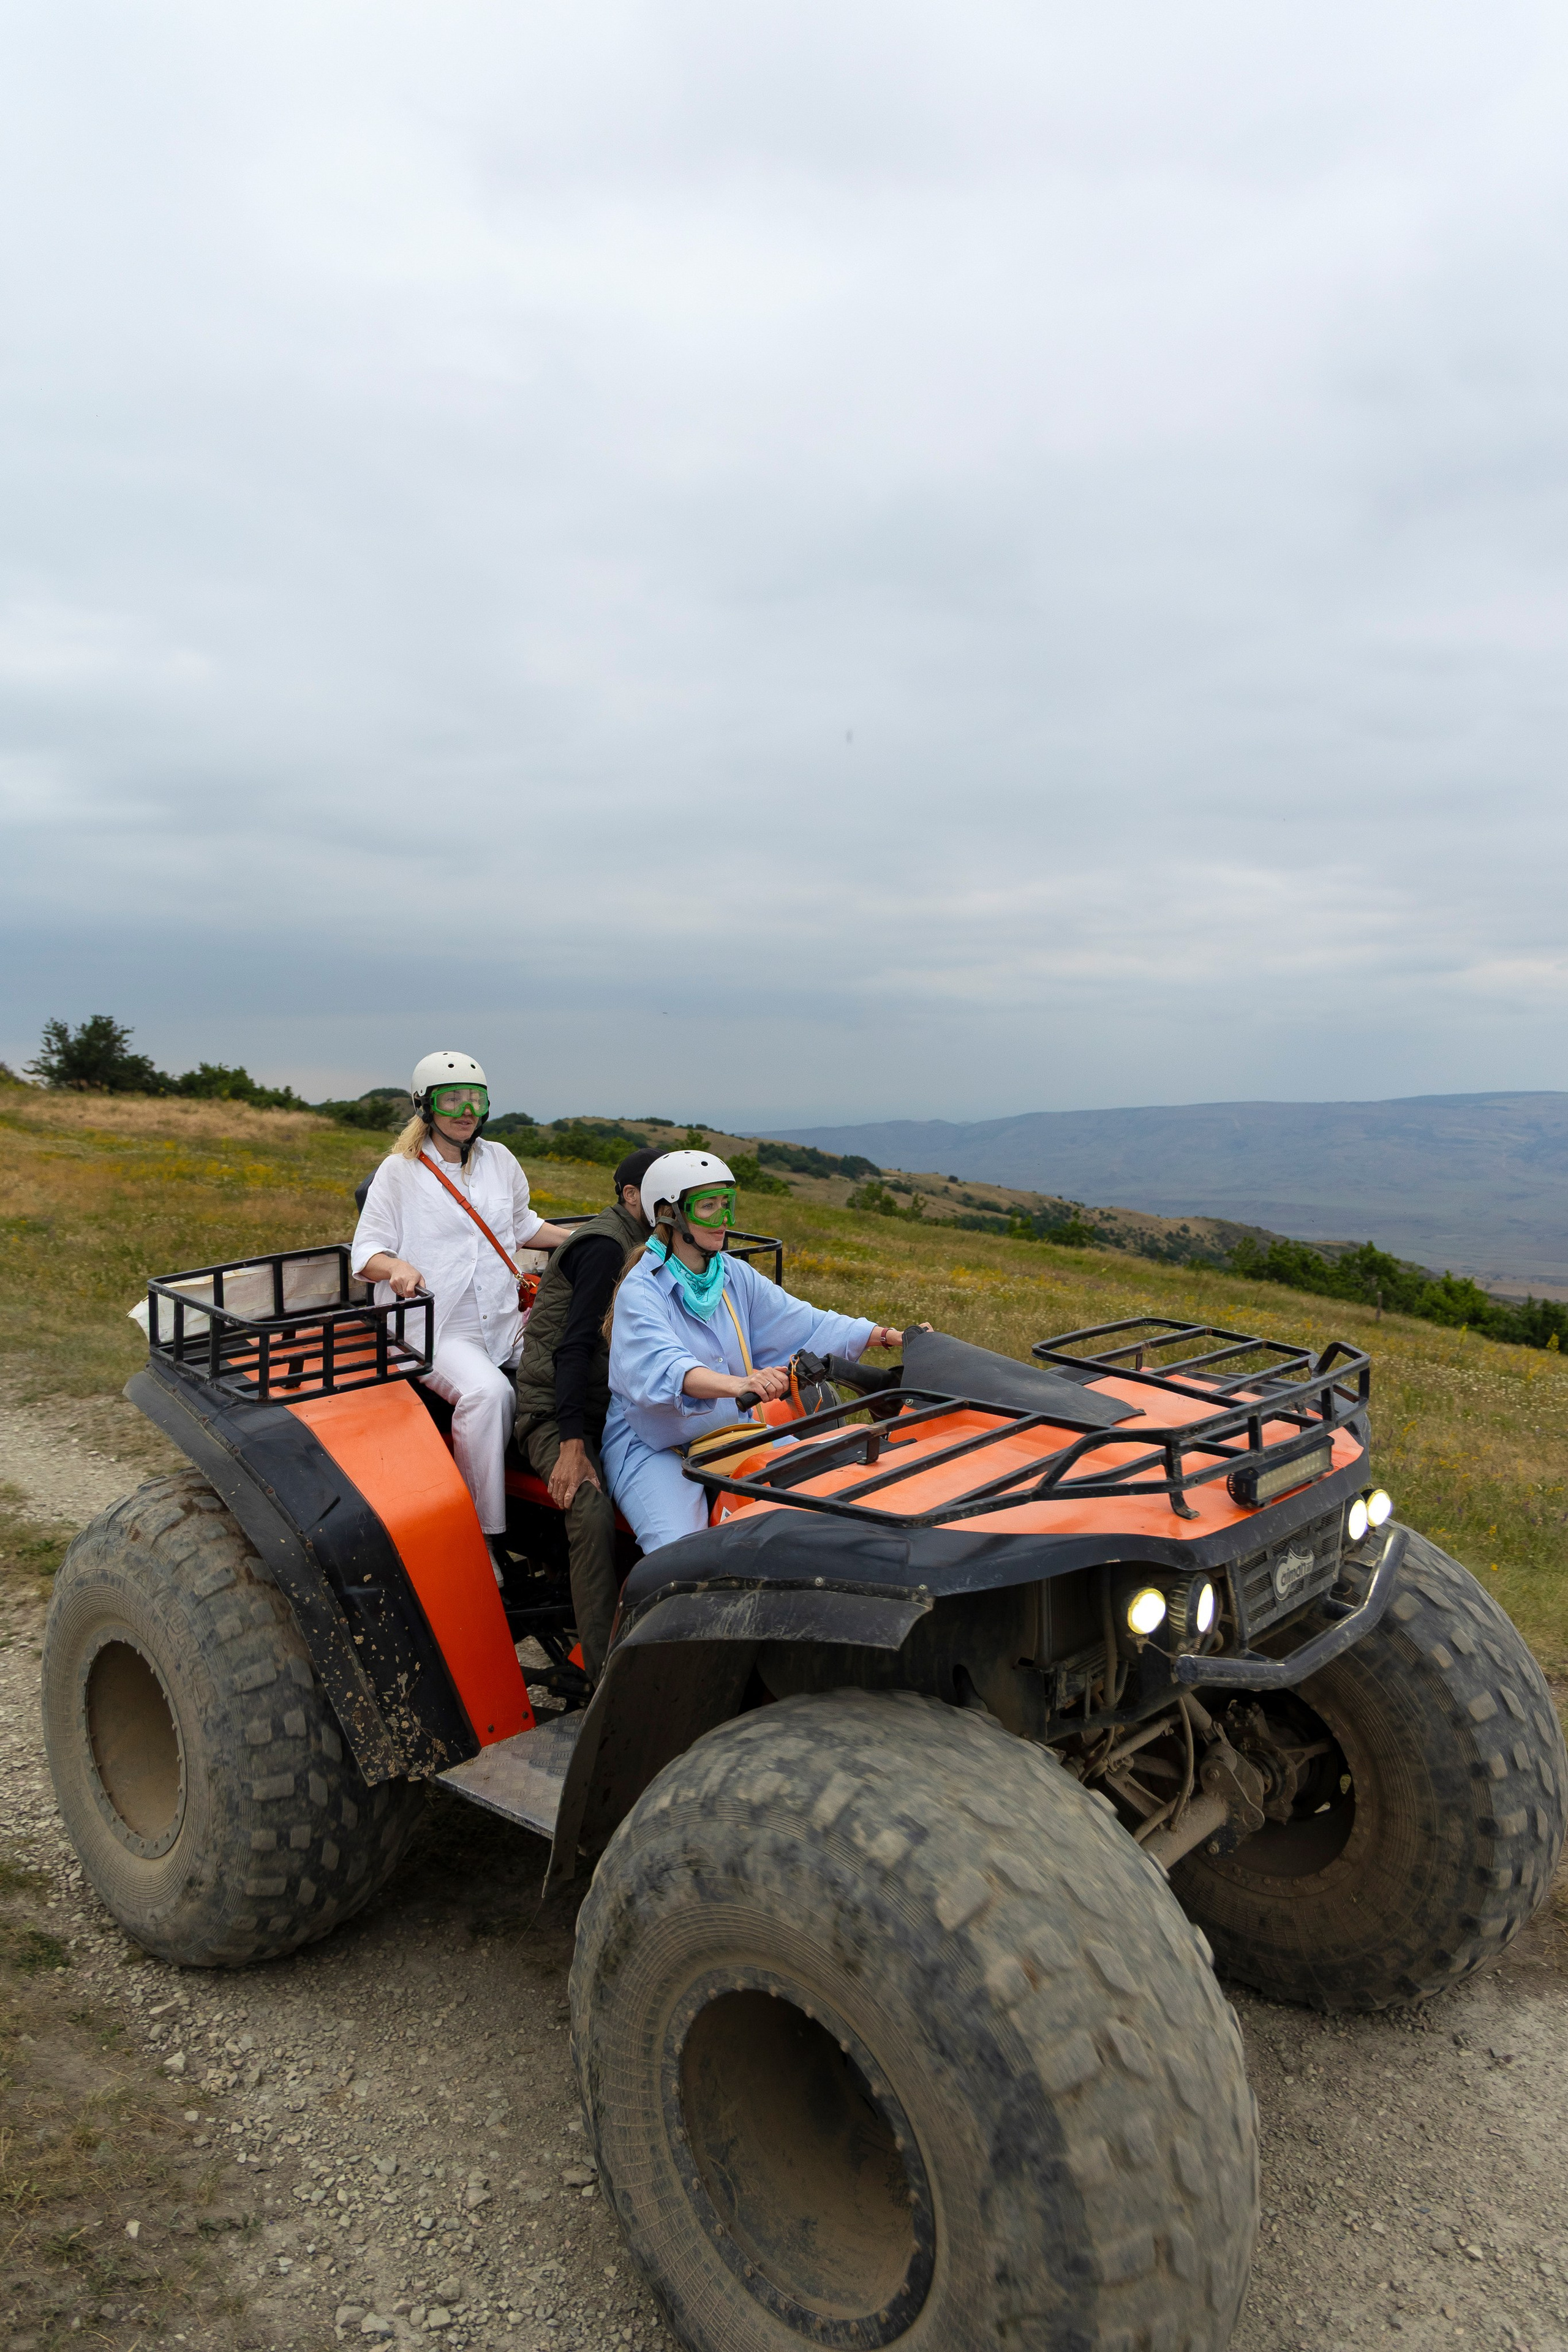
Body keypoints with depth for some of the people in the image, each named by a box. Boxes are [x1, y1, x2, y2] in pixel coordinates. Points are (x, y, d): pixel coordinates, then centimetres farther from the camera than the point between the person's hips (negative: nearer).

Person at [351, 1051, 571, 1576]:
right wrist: (396, 1266, -24)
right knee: (487, 1392, -34)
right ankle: (482, 1533, -25)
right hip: (436, 1331, -5)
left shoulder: (499, 1161, 16)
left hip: (504, 1323, 5)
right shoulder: (400, 1170, 2)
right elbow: (366, 1251, -1)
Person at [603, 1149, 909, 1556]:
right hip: (652, 1446, -6)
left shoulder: (736, 1275, 5)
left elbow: (800, 1322, 1)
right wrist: (739, 1384, -52)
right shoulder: (641, 1289, -15)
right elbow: (662, 1365, -33)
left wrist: (889, 1336, -11)